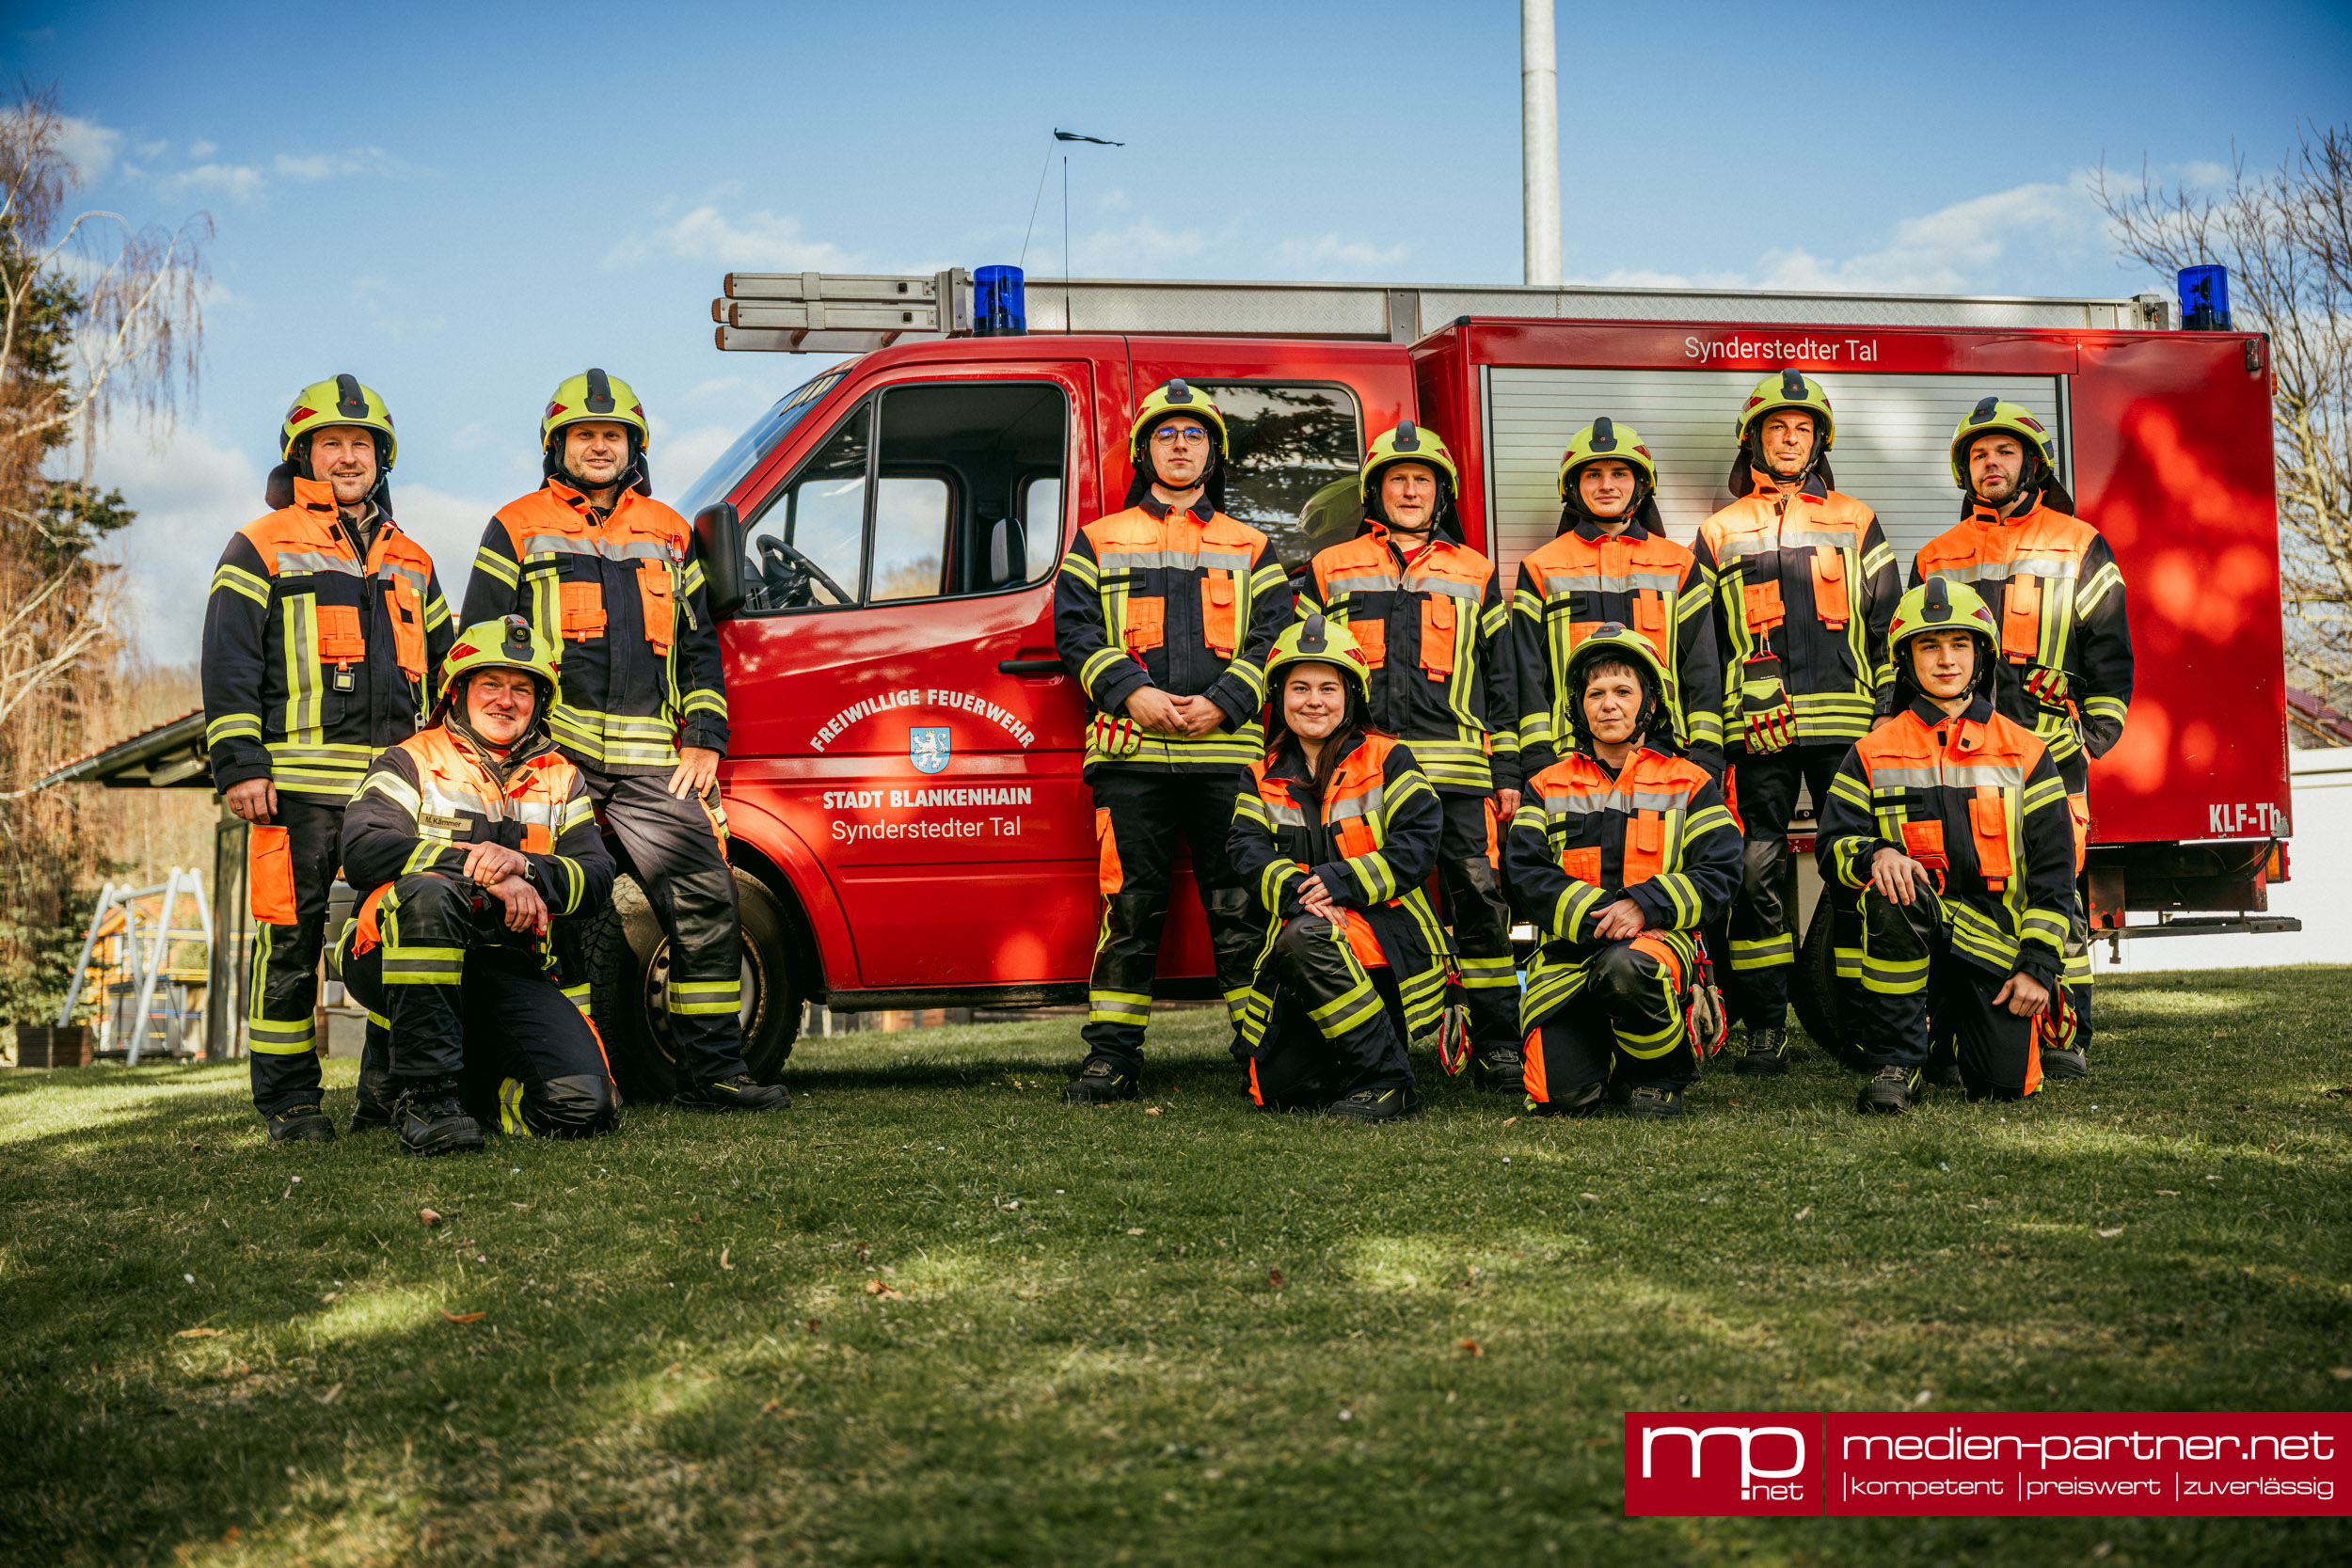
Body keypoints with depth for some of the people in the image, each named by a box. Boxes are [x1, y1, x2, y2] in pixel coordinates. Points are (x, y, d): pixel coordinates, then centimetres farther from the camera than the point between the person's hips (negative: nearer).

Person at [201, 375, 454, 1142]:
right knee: (291, 937, -4)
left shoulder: (410, 562, 21)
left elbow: (444, 667, 26)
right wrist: (238, 763, -10)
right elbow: (229, 662, -1)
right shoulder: (262, 548, 7)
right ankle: (289, 1100, 4)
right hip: (299, 783, -4)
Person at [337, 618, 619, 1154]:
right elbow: (362, 850, -12)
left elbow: (596, 877, 6)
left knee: (581, 1104, -21)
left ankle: (479, 1085, 14)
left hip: (507, 972, 3)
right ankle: (424, 1090, -31)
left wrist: (522, 865, -16)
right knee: (428, 891, -40)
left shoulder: (561, 780, 19)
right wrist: (480, 868, -19)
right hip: (397, 963, -3)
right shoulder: (412, 763, 6)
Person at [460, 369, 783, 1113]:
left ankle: (712, 1070, 2)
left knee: (707, 900, -4)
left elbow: (699, 643, 19)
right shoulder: (517, 528, 9)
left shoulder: (667, 533, 18)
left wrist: (703, 740, 8)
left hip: (649, 764, 3)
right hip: (552, 756, -3)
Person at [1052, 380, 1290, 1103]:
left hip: (1227, 752, 0)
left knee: (1240, 908, -2)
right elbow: (1075, 631, 6)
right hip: (1130, 753, 0)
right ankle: (1112, 1058, 5)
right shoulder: (1099, 543, 15)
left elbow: (1275, 638, 7)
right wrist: (1131, 692, -10)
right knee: (1130, 908, 0)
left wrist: (1224, 703, -9)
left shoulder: (1251, 550, 16)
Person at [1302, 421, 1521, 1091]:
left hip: (1456, 770, 0)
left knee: (1479, 901, -5)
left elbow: (1501, 681, 14)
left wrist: (1508, 773, 7)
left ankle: (1497, 1048, 1)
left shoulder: (1476, 573, 16)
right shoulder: (1331, 570, 15)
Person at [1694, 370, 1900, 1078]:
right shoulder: (1719, 533, 13)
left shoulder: (1854, 521, 14)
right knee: (1758, 876, -3)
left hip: (1845, 727, 0)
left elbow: (1888, 621, 12)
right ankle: (1764, 1029, 2)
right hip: (1758, 730, 0)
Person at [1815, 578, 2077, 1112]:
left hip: (1994, 937, 1)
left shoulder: (2024, 753, 8)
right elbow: (1833, 843, 0)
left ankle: (1952, 1030, 27)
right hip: (1907, 930, -1)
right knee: (1889, 895, -37)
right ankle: (1895, 1064, -20)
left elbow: (2053, 868, 6)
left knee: (2005, 1083, -12)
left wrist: (2039, 964, -4)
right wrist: (1875, 854, -25)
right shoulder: (1874, 754, 8)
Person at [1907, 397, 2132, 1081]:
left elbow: (2109, 648, 8)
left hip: (2049, 748, -2)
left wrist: (2096, 735, -1)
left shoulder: (2079, 547, 11)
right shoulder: (1936, 559, 17)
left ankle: (2067, 1038, 0)